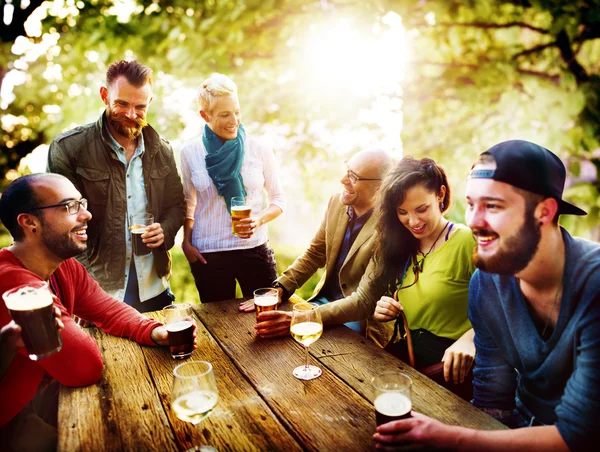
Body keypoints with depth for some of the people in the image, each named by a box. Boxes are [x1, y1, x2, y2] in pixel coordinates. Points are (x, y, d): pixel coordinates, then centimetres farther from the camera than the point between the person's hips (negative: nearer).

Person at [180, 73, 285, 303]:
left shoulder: (259, 149, -3)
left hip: (255, 250, 0)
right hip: (208, 255, 1)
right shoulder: (190, 152, -1)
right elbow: (187, 202, 12)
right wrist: (186, 242, 1)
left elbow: (278, 200, 4)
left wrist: (259, 220, -15)